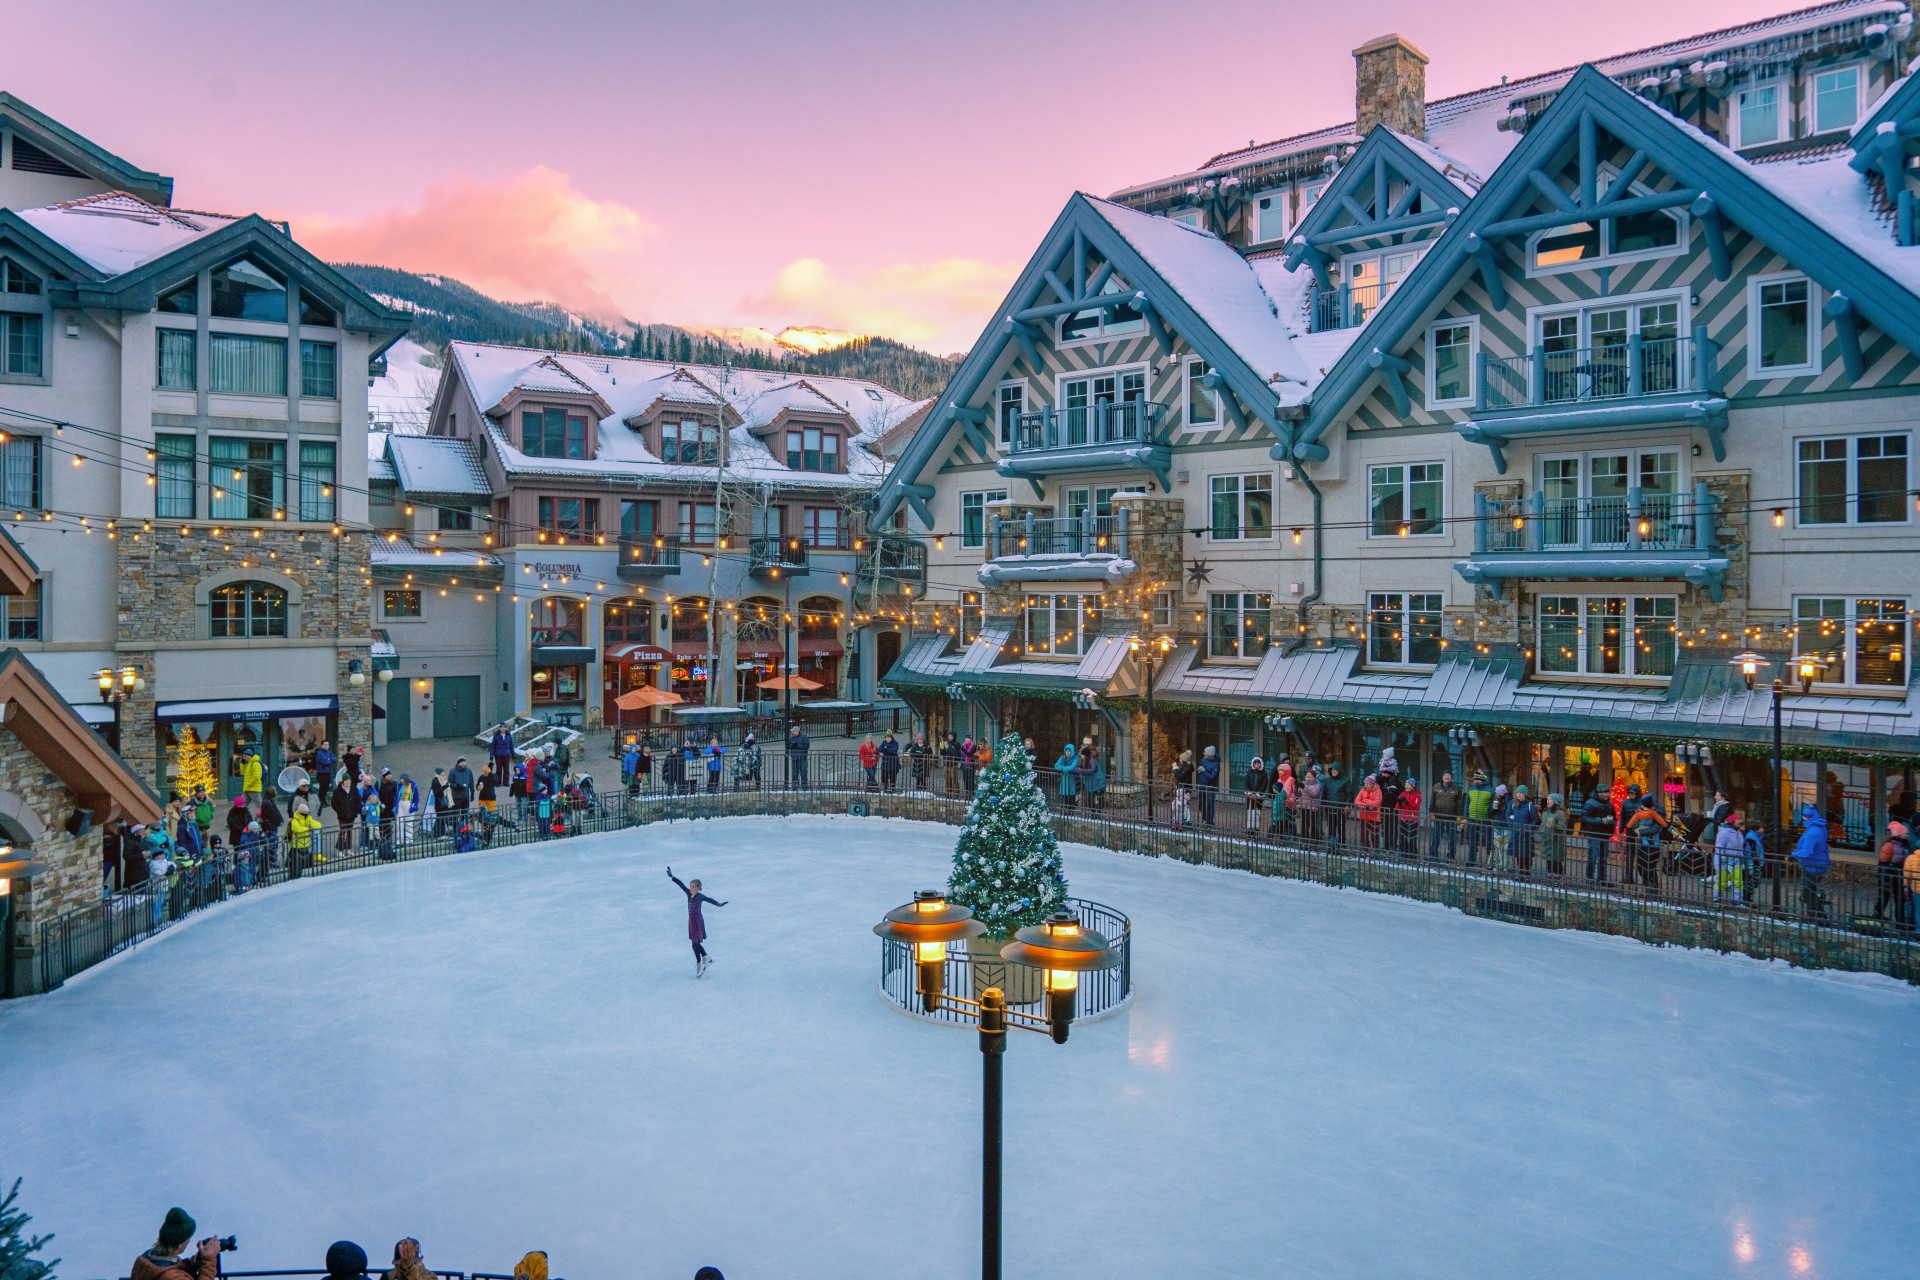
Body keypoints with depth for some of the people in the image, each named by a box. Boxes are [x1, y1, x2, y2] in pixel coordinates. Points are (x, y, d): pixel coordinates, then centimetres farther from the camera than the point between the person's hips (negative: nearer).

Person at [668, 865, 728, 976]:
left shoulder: (700, 896, -17)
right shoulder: (689, 893, 0)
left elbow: (709, 899, -30)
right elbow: (681, 884, 3)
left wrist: (718, 904, -46)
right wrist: (671, 877, 5)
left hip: (698, 921, -7)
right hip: (691, 921, 7)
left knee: (695, 944, -3)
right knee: (695, 943, 17)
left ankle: (699, 964, 13)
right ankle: (706, 958, 33)